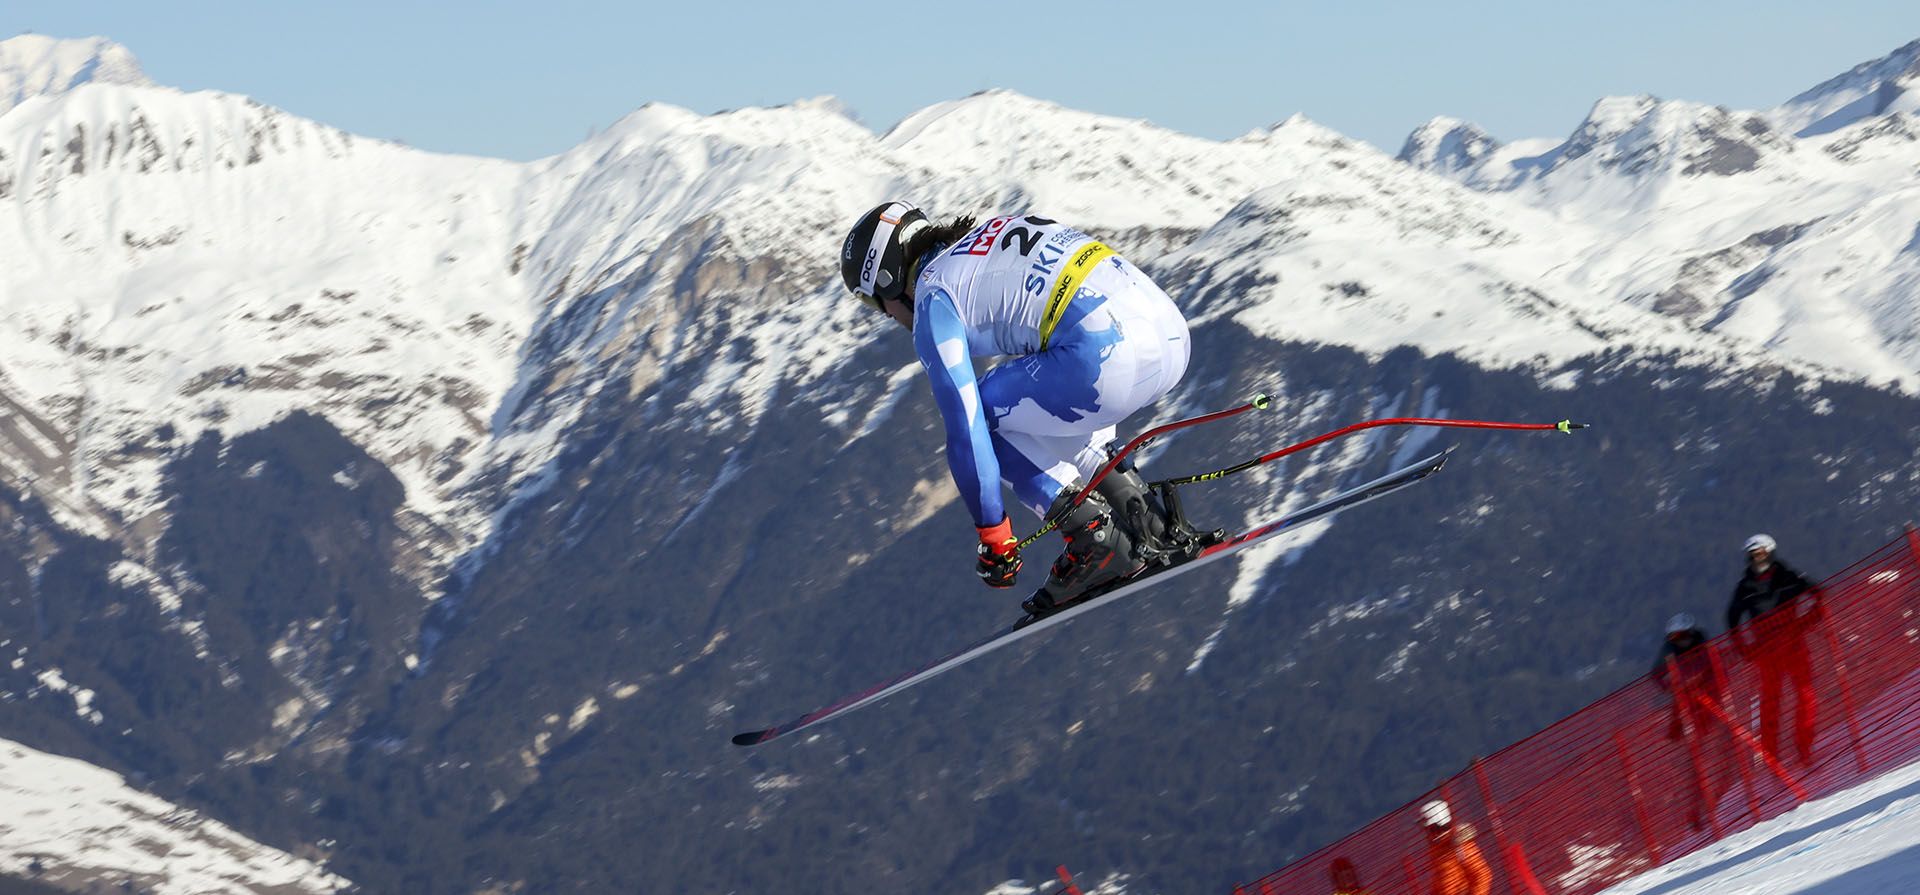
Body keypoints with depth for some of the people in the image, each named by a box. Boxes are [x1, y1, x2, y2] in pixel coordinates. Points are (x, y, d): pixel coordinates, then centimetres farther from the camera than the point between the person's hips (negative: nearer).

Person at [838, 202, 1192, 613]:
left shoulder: (933, 299, 5)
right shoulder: (994, 231, 29)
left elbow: (964, 429, 0)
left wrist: (993, 536, 7)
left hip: (1108, 357, -9)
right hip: (1174, 333, 9)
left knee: (977, 415, 11)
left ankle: (1095, 539, 4)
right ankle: (1144, 513, 18)